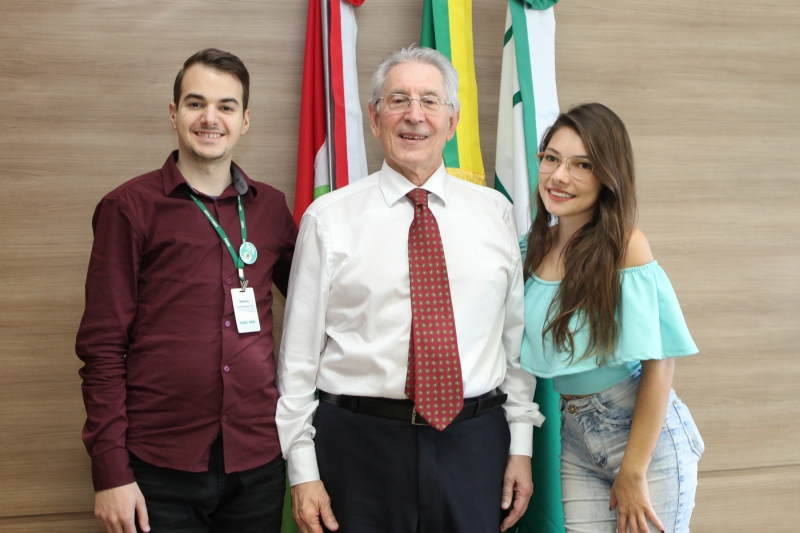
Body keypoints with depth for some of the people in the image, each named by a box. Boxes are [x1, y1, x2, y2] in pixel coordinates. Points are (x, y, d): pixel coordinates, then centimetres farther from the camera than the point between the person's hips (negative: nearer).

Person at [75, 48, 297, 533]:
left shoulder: (270, 208, 7)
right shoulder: (129, 208, -3)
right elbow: (103, 348, -5)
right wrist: (111, 473, -9)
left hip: (258, 460, 3)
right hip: (161, 470, -3)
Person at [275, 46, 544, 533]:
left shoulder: (496, 213, 6)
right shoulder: (328, 218, 0)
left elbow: (517, 336, 8)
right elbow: (299, 352, -1)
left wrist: (521, 445, 5)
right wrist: (303, 472, -3)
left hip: (475, 443, 2)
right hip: (360, 442, -1)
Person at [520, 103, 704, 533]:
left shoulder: (626, 246, -17)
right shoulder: (535, 246, 1)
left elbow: (659, 365, -17)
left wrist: (633, 473, -15)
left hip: (643, 432, -5)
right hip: (574, 436, 5)